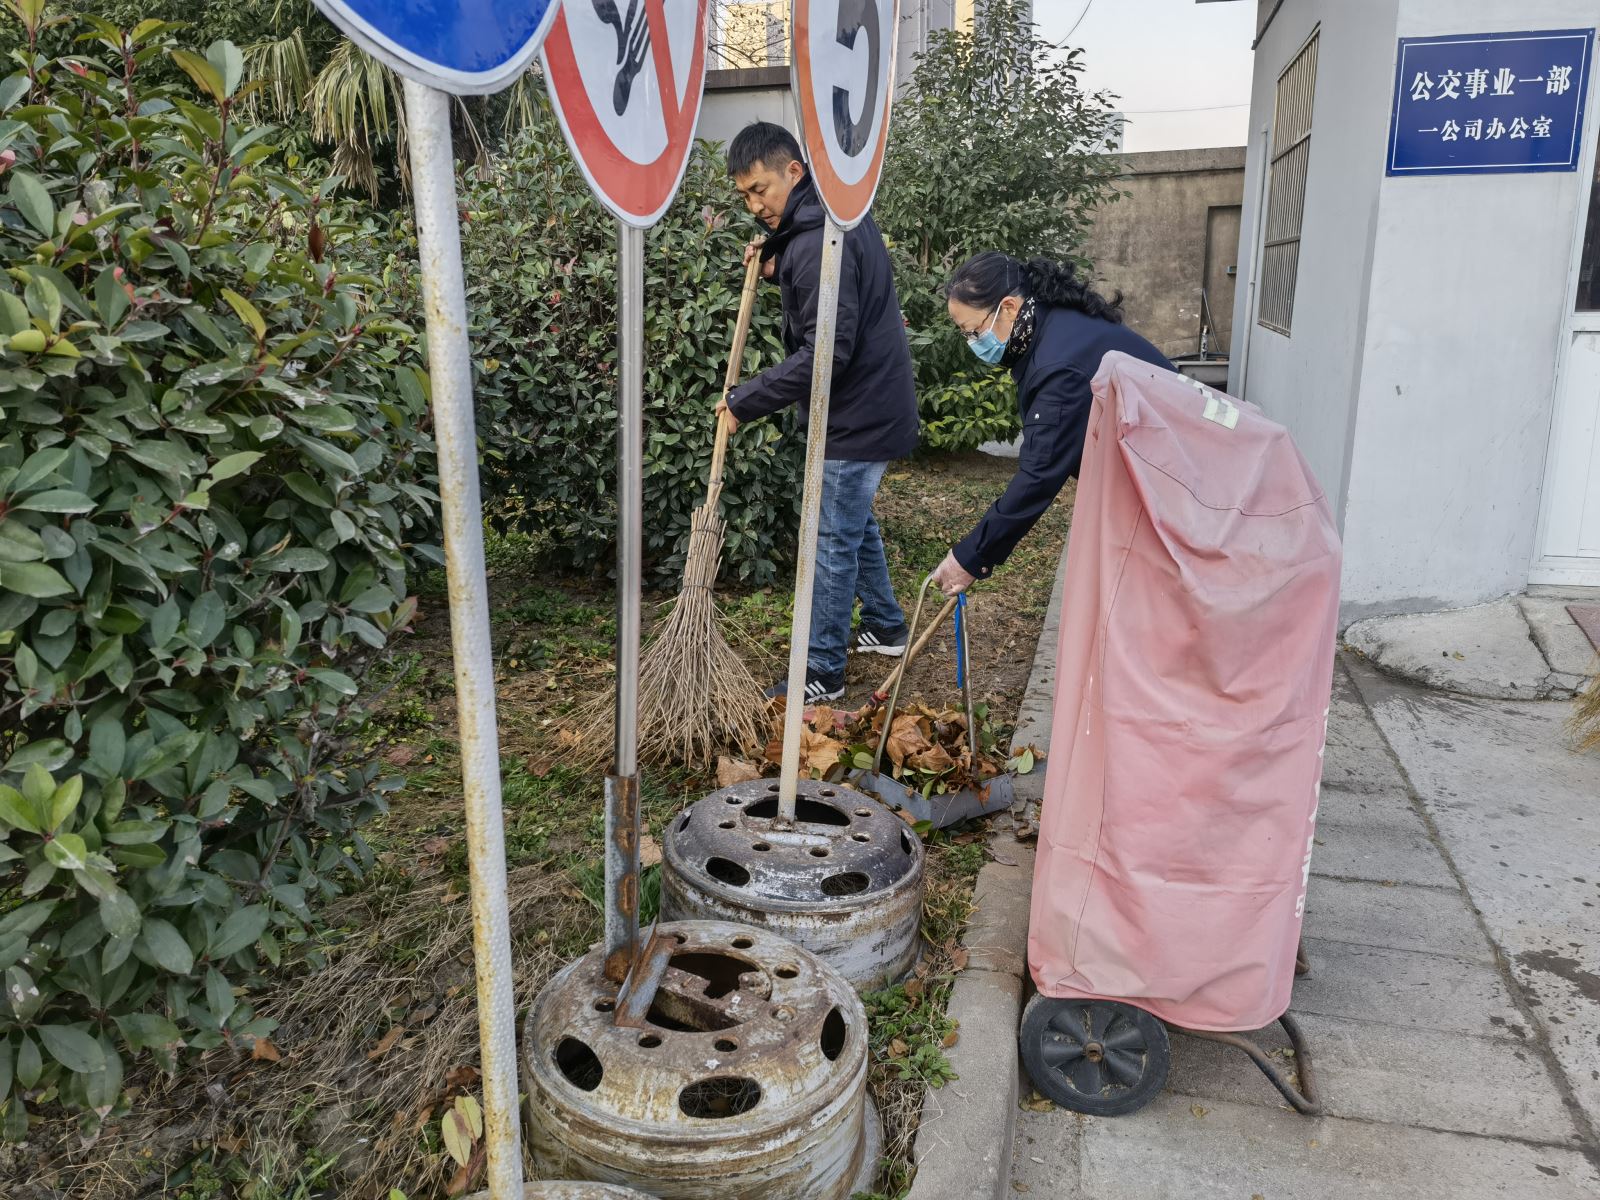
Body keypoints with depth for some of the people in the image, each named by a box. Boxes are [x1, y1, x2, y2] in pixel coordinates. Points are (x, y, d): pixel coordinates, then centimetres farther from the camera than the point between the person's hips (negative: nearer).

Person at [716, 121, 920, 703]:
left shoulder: (817, 241, -23)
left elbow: (826, 351, -28)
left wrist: (746, 400, -22)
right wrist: (779, 268, 5)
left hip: (859, 412, -10)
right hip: (877, 402, 10)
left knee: (833, 538, -2)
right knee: (854, 520, 22)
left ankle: (822, 672, 8)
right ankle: (885, 626, 38)